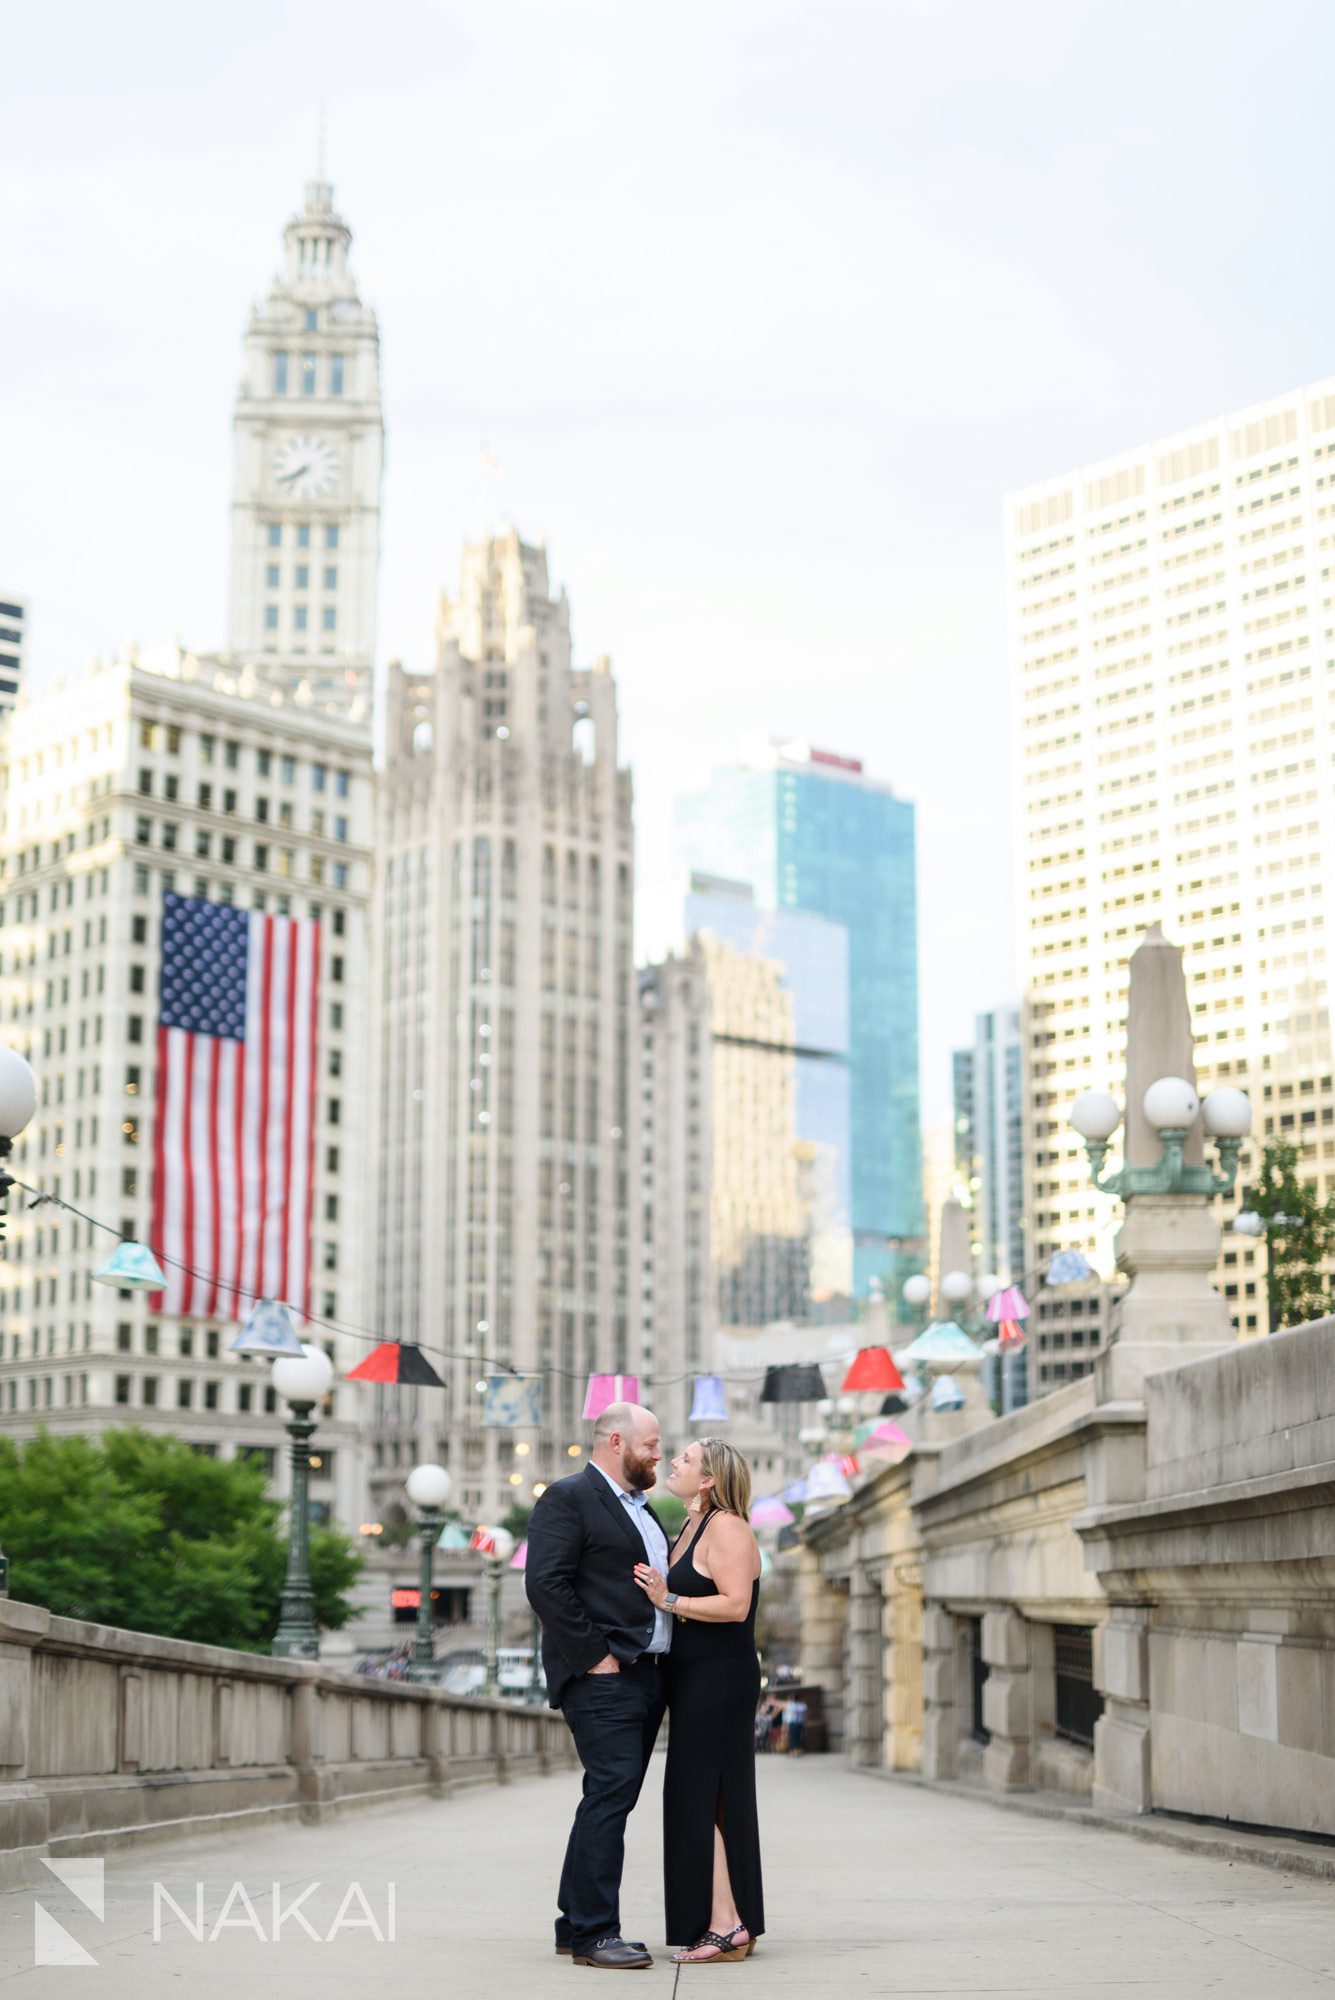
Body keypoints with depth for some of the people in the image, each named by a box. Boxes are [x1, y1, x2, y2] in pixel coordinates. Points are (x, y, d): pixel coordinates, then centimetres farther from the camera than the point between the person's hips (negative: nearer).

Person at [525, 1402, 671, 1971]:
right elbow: (545, 1583, -16)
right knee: (611, 1792, -13)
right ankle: (593, 1931, -9)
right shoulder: (568, 1498, -7)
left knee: (613, 1797, 11)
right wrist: (595, 1657, -18)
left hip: (646, 1676, 9)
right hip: (603, 1676, -9)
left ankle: (576, 1924, 17)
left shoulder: (639, 1507, 22)